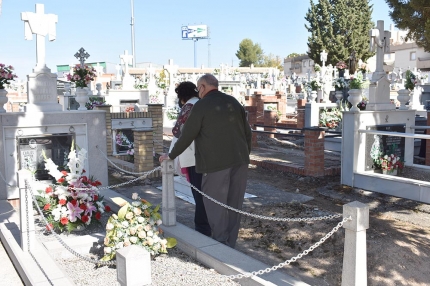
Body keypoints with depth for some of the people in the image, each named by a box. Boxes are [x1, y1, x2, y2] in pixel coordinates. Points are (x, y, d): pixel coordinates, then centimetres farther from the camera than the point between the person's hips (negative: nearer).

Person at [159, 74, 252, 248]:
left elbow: (187, 135, -5)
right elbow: (247, 132, 15)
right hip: (239, 161, 6)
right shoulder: (234, 102, 12)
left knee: (216, 205, 3)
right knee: (234, 204, 11)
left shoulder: (201, 106, -5)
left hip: (215, 163, -6)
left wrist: (171, 156, 7)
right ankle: (230, 244, 19)